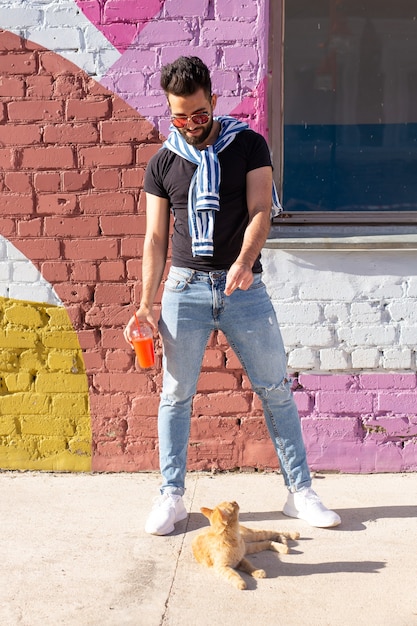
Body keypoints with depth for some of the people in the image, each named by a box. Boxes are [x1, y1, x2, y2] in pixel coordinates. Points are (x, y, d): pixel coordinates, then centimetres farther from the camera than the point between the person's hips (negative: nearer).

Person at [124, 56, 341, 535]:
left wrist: (244, 261, -27)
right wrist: (145, 304, -1)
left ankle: (300, 491, 15)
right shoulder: (162, 164, 8)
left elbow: (260, 210, -8)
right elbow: (155, 238, 7)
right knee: (176, 394, 4)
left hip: (244, 287, -1)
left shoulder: (248, 145, 3)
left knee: (276, 390, 3)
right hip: (185, 287, 1)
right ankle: (171, 496, 17)